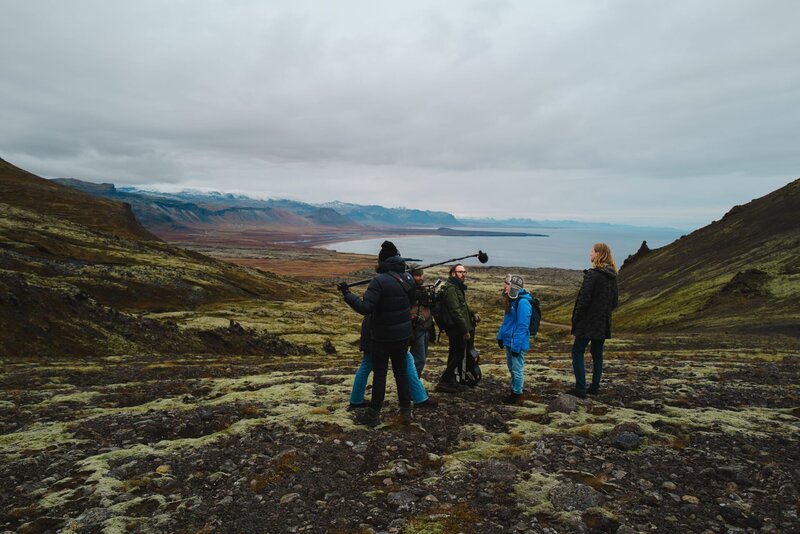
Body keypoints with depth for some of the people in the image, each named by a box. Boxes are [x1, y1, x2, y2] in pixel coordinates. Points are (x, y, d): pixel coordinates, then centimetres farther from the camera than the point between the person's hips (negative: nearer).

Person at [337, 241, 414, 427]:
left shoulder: (380, 281, -22)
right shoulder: (408, 278, 0)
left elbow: (365, 308, -27)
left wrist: (346, 293, -18)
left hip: (382, 336, -6)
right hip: (404, 333, 6)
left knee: (379, 373, 6)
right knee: (401, 371, 18)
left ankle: (373, 414, 16)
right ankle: (406, 411, 26)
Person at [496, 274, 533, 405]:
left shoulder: (523, 302, -21)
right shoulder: (511, 300, 8)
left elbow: (522, 326, -22)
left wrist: (516, 345, -21)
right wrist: (500, 336, 17)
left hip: (517, 342, -9)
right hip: (508, 340, 10)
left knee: (517, 369, 4)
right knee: (511, 368, 20)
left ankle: (517, 394, 17)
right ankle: (514, 391, 35)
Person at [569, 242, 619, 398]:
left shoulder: (592, 274, -17)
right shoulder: (612, 276, 8)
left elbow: (584, 299, -19)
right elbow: (615, 300, 14)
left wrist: (576, 318, -9)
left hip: (589, 322, -7)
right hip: (604, 323, 7)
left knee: (577, 352, 1)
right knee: (597, 353, 15)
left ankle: (580, 388, -2)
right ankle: (595, 387, 21)